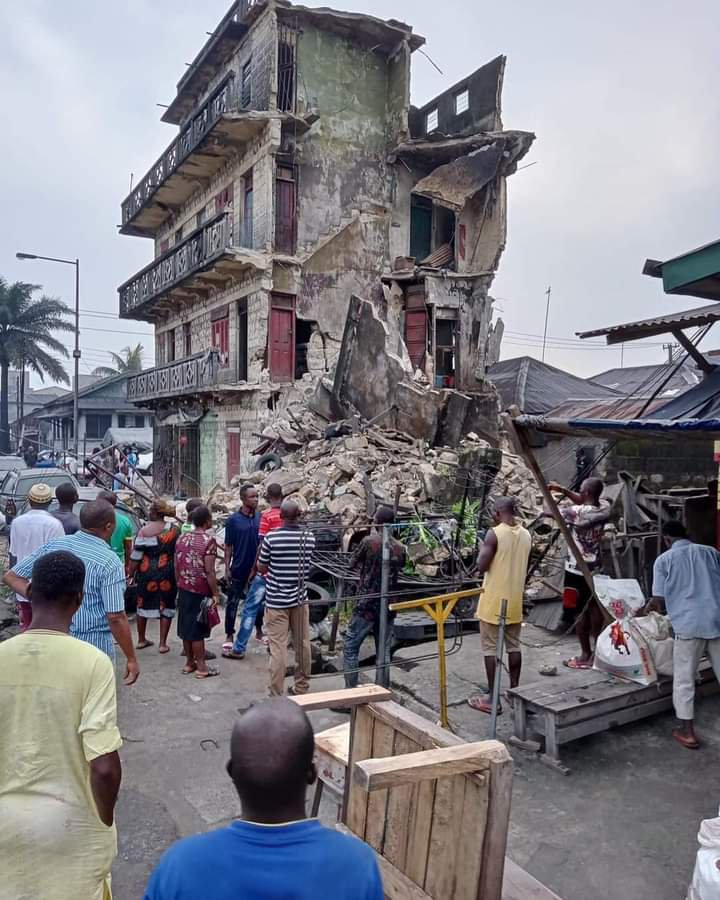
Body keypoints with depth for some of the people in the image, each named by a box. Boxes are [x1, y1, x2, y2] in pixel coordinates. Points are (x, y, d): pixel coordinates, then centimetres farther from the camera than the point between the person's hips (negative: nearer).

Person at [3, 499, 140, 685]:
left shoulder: (53, 546, -1)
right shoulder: (109, 562, -18)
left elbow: (10, 576, 6)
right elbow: (116, 618, -20)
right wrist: (131, 659, -12)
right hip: (93, 647, -5)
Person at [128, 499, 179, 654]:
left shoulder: (144, 531, -10)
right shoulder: (174, 529, -4)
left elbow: (135, 556, -8)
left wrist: (131, 573, 4)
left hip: (146, 573, 0)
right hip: (167, 574, 0)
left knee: (143, 605, 18)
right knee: (166, 606, 9)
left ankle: (141, 640, 31)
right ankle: (163, 644, 10)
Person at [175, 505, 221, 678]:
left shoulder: (182, 538, 6)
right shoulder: (209, 539, -15)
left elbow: (176, 566, 11)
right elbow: (209, 571, -18)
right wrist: (215, 593, -13)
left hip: (184, 589, 7)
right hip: (200, 591, -7)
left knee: (186, 626, 14)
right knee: (197, 629, 0)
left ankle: (189, 662, 25)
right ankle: (201, 667, 9)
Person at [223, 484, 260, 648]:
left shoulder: (260, 517, 0)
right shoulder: (233, 520, -8)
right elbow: (228, 546, -4)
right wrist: (227, 568, -8)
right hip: (239, 568, -3)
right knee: (233, 602, 5)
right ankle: (229, 635, 17)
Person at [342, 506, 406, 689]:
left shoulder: (368, 541, -11)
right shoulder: (400, 548, 2)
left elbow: (351, 565, 3)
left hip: (367, 605, -4)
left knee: (350, 648, 6)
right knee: (384, 651, 12)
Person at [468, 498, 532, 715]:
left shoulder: (494, 534, -17)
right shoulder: (526, 535, 4)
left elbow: (481, 567, -15)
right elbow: (523, 568, 13)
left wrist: (483, 547, 0)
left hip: (494, 600, -6)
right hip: (515, 599, 6)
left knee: (490, 648, 1)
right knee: (514, 646, 16)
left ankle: (492, 699, 4)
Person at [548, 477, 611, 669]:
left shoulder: (578, 512, -24)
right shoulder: (604, 508, -4)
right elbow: (587, 502, 16)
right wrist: (563, 490, 7)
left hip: (577, 569, -7)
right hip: (595, 568, 7)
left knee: (580, 611, 4)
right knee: (595, 609, 17)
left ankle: (586, 656, 12)